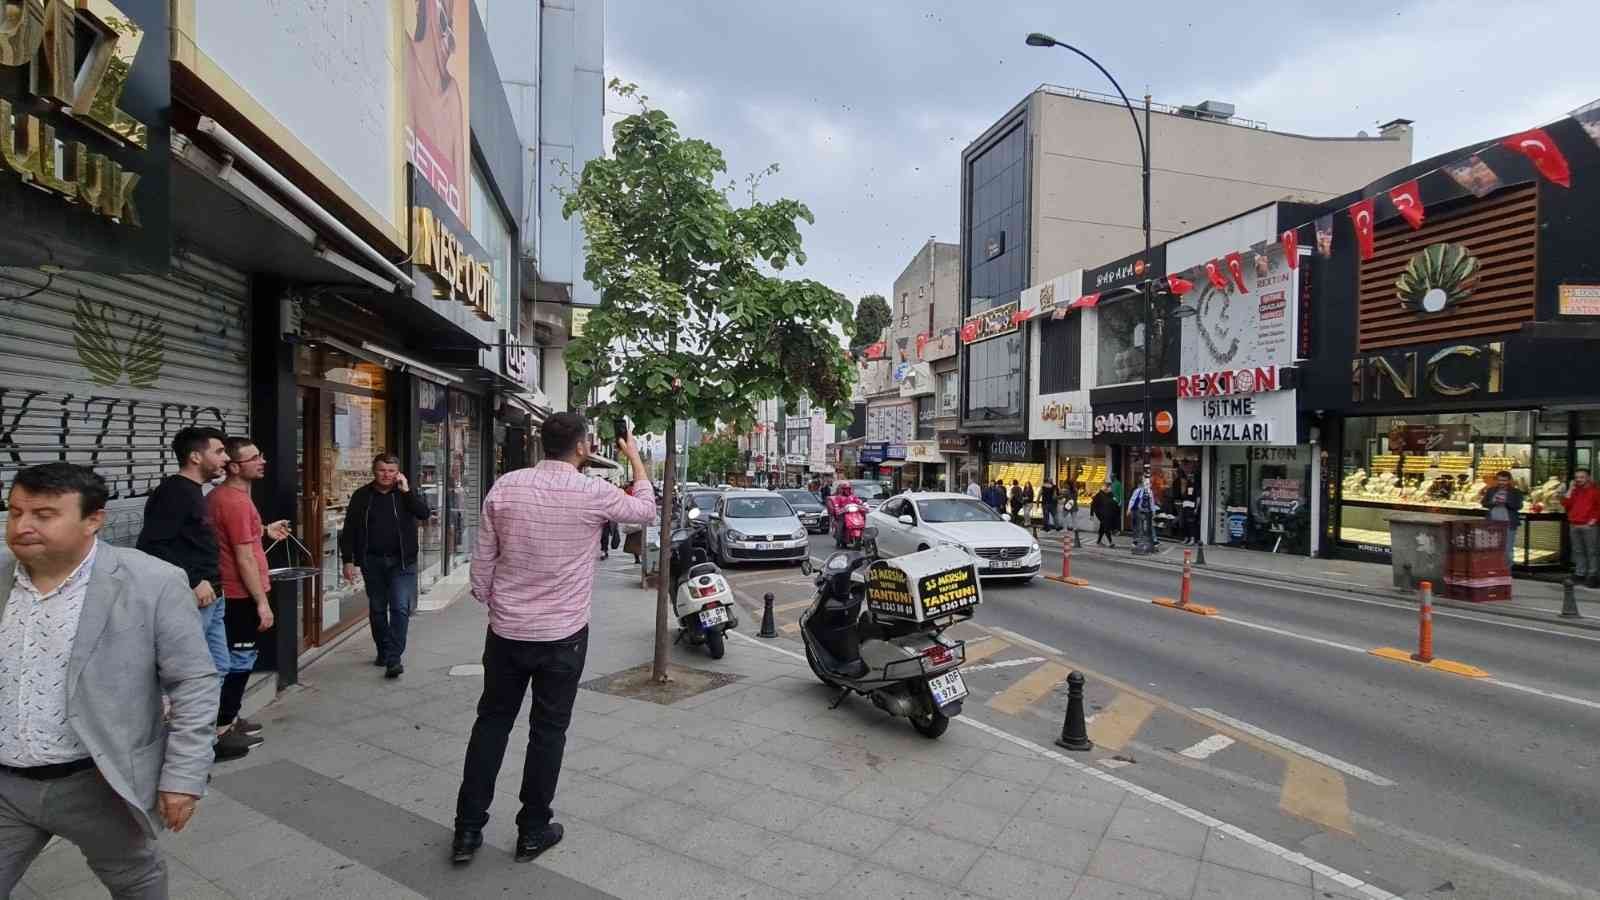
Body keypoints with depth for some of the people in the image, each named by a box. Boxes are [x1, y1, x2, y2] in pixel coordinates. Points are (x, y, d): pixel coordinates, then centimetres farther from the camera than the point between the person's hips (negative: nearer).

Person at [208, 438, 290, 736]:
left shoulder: (218, 495, 9)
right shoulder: (236, 502, -22)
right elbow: (245, 559, -23)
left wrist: (264, 530, 19)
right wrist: (262, 602, -19)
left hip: (228, 592, 10)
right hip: (241, 595, -10)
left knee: (234, 658, 18)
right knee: (240, 660, 0)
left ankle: (227, 718, 28)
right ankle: (222, 728, 7)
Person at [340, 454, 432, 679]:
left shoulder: (406, 493, 2)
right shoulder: (362, 496, 3)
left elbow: (424, 514, -14)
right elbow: (349, 530, 4)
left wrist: (406, 491, -18)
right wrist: (348, 560, -2)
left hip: (401, 561, -2)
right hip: (372, 561, 2)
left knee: (400, 608, -10)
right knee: (377, 609, 13)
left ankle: (394, 658, -8)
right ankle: (383, 652, 27)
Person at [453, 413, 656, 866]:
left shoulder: (505, 486, -5)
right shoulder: (593, 493, -14)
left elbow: (482, 560, 0)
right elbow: (646, 510, 5)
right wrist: (635, 457, 16)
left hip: (506, 630, 3)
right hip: (563, 634, -3)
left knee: (491, 722, 17)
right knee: (548, 730, 10)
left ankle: (468, 829, 24)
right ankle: (532, 831, 23)